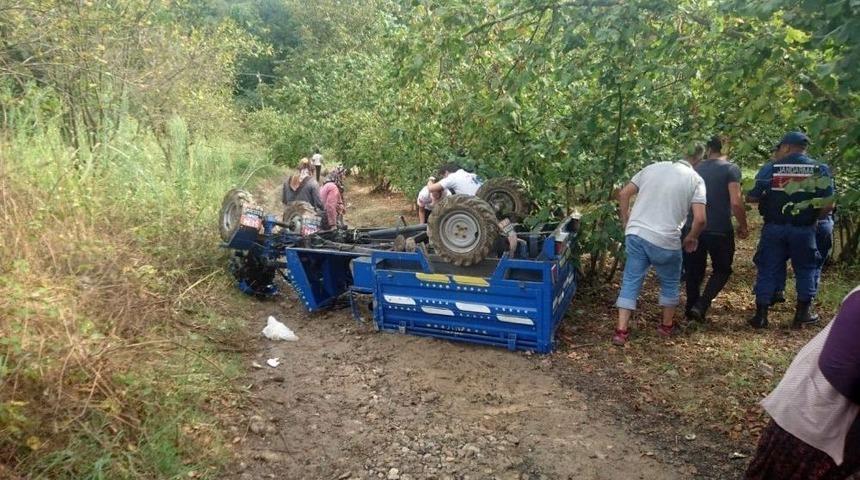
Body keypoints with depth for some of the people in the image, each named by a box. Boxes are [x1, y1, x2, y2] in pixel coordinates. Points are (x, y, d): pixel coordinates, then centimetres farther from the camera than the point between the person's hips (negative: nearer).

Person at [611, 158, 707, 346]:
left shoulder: (652, 168, 13)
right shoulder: (695, 179, 3)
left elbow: (623, 194, 11)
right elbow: (700, 218, -7)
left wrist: (626, 222, 19)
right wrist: (692, 238, 11)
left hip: (635, 234, 3)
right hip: (665, 241, -2)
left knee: (631, 281, 10)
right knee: (670, 283, 20)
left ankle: (621, 330, 7)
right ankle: (667, 325, 35)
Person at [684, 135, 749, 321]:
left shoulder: (696, 169, 8)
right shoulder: (731, 169, -7)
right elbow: (736, 202, -15)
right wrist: (743, 226, -1)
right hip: (720, 230, -4)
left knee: (695, 270, 15)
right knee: (722, 270, 11)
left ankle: (691, 307, 21)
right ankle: (701, 305, -5)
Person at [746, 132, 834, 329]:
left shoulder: (770, 168, -4)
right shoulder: (820, 169, -1)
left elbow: (751, 197, -3)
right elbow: (828, 205, -7)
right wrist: (814, 217, 11)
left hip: (773, 228, 0)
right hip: (803, 230, 0)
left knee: (767, 270, 7)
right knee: (805, 270, 16)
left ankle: (761, 315, 10)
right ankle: (802, 314, 22)